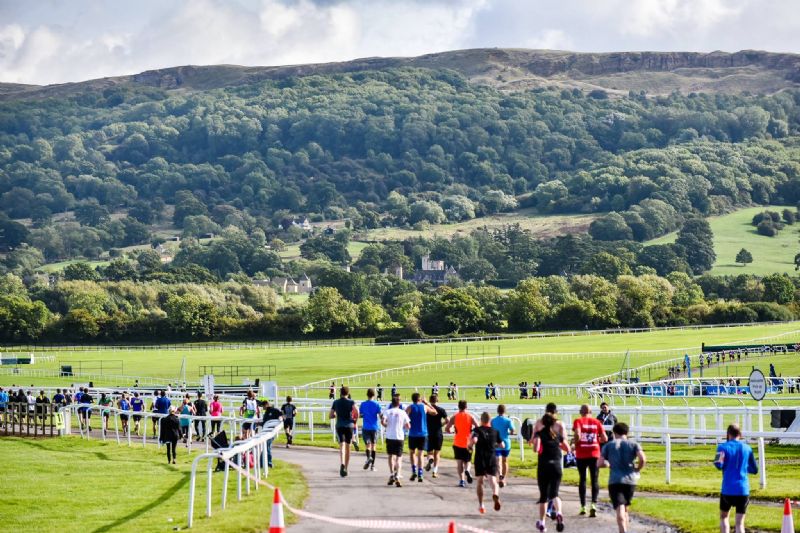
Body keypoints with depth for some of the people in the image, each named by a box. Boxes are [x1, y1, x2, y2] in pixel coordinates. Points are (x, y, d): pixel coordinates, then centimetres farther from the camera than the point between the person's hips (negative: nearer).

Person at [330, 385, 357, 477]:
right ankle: (345, 469, 21)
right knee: (348, 448, 13)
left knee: (342, 446, -11)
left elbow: (330, 416, 8)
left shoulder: (336, 402, 6)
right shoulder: (351, 402, 1)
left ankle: (342, 464, -38)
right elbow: (356, 410, -17)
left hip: (339, 426, 0)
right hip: (349, 426, 0)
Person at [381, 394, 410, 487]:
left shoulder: (388, 411, 0)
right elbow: (408, 426, -1)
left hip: (390, 437, 1)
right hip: (400, 437, -1)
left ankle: (391, 474, 14)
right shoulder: (403, 412, 0)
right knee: (399, 458, 2)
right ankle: (397, 477, -14)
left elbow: (382, 421, -15)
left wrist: (386, 425, 6)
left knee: (391, 456, 20)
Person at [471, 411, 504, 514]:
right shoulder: (495, 431, 9)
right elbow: (502, 445, 15)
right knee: (493, 479, -5)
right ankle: (495, 494, -39)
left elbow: (474, 440, -21)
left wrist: (470, 446, -1)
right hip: (492, 458, 1)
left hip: (480, 458, -1)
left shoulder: (477, 430, -2)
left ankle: (481, 505, 14)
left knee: (479, 481, 12)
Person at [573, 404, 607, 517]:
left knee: (582, 479, 10)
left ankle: (583, 506, 10)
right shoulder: (597, 422, 4)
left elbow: (577, 435, -19)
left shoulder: (578, 421, -3)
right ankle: (594, 504, -15)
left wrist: (575, 444, -1)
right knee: (594, 480, 4)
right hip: (594, 453, 1)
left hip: (581, 454, -1)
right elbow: (604, 439, -1)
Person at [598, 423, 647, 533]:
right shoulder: (634, 445, 8)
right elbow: (642, 459, -10)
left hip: (614, 481, -2)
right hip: (630, 480, 2)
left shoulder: (608, 446, 8)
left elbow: (599, 464, 1)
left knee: (620, 510, -12)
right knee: (625, 508, 20)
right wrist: (638, 469, 8)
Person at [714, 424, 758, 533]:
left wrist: (719, 460, 7)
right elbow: (754, 470, 15)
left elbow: (719, 466, -15)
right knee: (739, 522, 0)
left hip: (727, 489, -1)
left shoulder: (723, 447, -2)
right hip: (743, 490, 1)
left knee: (723, 516, 22)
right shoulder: (747, 448, 7)